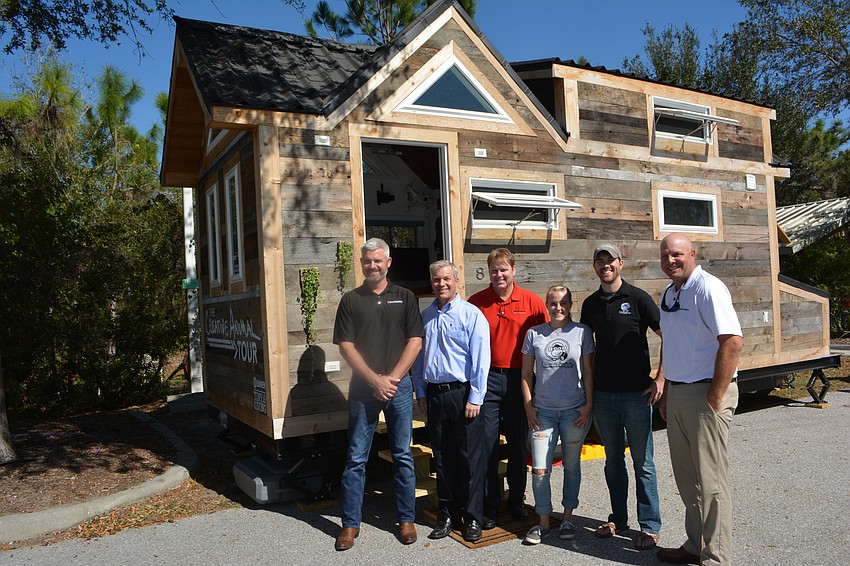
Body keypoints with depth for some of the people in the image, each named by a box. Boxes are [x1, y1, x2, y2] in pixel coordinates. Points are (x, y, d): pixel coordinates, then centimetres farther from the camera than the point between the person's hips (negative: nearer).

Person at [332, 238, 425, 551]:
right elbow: (346, 346, -1)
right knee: (356, 458, 4)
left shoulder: (405, 297, 6)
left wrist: (392, 378, -9)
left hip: (399, 385, 0)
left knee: (403, 456, 7)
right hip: (363, 387, 0)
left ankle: (406, 519, 21)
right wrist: (375, 380, -9)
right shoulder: (350, 300, 5)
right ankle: (350, 523, 16)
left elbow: (415, 341, 1)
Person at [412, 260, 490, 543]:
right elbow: (418, 358, 15)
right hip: (434, 395, 5)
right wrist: (421, 393, 11)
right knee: (442, 458, 13)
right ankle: (447, 514, 26)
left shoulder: (471, 315, -6)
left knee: (471, 458, 3)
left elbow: (480, 360, -10)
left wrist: (475, 399, -14)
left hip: (463, 393, -5)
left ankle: (473, 518, 17)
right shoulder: (424, 317, 10)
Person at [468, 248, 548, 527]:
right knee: (487, 443, 3)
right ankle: (489, 505, 17)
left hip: (519, 378, 1)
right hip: (487, 378, 0)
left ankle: (517, 499, 29)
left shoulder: (532, 302, -1)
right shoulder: (476, 302, -1)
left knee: (518, 442, 12)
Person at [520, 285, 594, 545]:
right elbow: (526, 373, 6)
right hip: (543, 411, 1)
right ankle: (543, 522, 15)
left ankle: (568, 518, 28)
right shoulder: (534, 334, 2)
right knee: (539, 470, 0)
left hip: (574, 411, 0)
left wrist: (588, 405, -2)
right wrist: (528, 406, 1)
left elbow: (588, 372, 3)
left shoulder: (582, 332, 1)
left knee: (571, 465, 12)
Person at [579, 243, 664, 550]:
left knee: (643, 462, 3)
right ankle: (618, 518, 28)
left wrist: (660, 378, -11)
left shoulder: (637, 298, -6)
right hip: (602, 394, 5)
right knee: (613, 460, 15)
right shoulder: (590, 304, 9)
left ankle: (649, 527, 15)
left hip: (636, 394, -4)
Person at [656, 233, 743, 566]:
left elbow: (733, 342, -22)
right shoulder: (668, 294, 13)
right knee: (686, 477, 16)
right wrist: (666, 394, 16)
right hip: (677, 394, 8)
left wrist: (714, 399, -20)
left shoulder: (708, 288, -13)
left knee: (711, 480, 0)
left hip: (705, 393, -8)